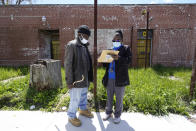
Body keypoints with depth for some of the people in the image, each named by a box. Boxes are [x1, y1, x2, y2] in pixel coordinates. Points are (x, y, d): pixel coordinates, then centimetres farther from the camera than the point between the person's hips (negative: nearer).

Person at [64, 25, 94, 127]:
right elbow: (67, 64, -18)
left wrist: (89, 77, 15)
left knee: (83, 95, 24)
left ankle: (83, 109, 47)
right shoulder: (71, 45, -16)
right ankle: (71, 116, 28)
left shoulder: (84, 46, 9)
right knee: (75, 99, 4)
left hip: (85, 77, 8)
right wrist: (69, 81, -18)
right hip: (76, 79, -8)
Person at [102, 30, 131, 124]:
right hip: (109, 78, 4)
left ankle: (117, 115, 29)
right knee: (109, 97, 16)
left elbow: (128, 61, -14)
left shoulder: (126, 48, 1)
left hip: (120, 79, -4)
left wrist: (118, 58, -30)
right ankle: (108, 112, 35)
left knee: (119, 98, 10)